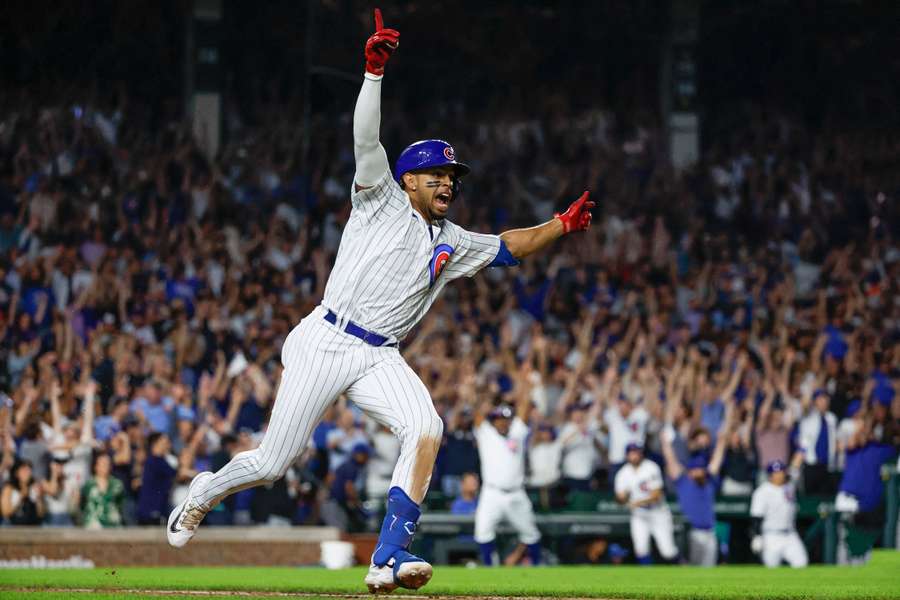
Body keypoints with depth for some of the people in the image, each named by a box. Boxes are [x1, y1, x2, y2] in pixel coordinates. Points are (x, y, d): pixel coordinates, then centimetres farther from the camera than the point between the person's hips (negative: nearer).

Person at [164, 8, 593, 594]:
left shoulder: (453, 243, 20)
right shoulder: (382, 200, 4)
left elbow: (508, 246, 29)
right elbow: (366, 139, -9)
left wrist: (561, 225, 14)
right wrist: (375, 70, -21)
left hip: (380, 358, 5)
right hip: (325, 342, -5)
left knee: (426, 428, -24)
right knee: (273, 462, -5)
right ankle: (205, 491, 30)